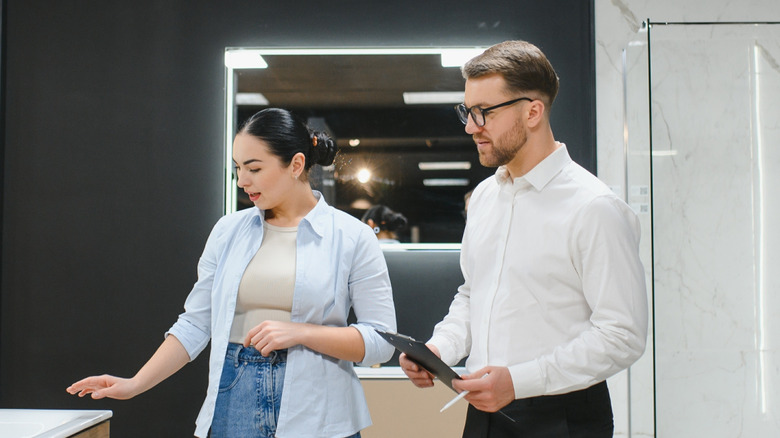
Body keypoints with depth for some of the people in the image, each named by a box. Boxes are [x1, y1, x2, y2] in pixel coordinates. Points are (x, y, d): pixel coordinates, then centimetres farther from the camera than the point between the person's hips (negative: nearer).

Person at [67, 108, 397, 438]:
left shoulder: (351, 237, -5)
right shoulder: (229, 231, 6)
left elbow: (381, 341, -8)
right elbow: (195, 324, 8)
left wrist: (299, 332, -17)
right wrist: (135, 385, 0)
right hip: (233, 410, 3)